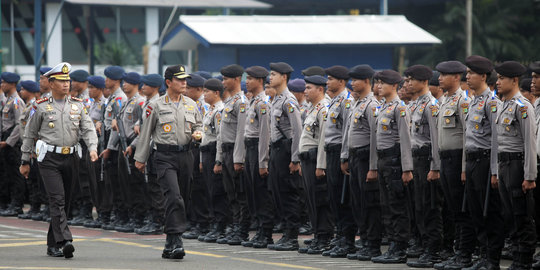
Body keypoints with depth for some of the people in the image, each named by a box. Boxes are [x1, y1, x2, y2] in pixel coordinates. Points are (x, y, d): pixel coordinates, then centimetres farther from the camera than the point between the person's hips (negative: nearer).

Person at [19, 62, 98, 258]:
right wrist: (25, 161, 7)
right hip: (49, 159, -4)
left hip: (71, 159, 4)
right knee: (57, 199, -16)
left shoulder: (78, 105, 9)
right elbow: (29, 135, 6)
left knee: (64, 202, 9)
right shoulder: (41, 107, 0)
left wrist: (93, 148, -16)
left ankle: (53, 245, 19)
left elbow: (88, 129, 3)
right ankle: (65, 241, -26)